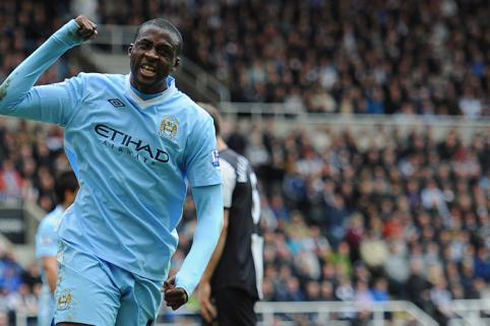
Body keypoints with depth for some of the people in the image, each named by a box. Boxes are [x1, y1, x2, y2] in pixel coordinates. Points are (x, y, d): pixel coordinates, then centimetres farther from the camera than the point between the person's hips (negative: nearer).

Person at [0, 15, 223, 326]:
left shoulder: (196, 122, -2)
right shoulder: (90, 90, 1)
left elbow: (211, 210, -2)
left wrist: (188, 277, -18)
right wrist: (61, 41, -8)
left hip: (148, 270, 1)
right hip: (87, 251, -1)